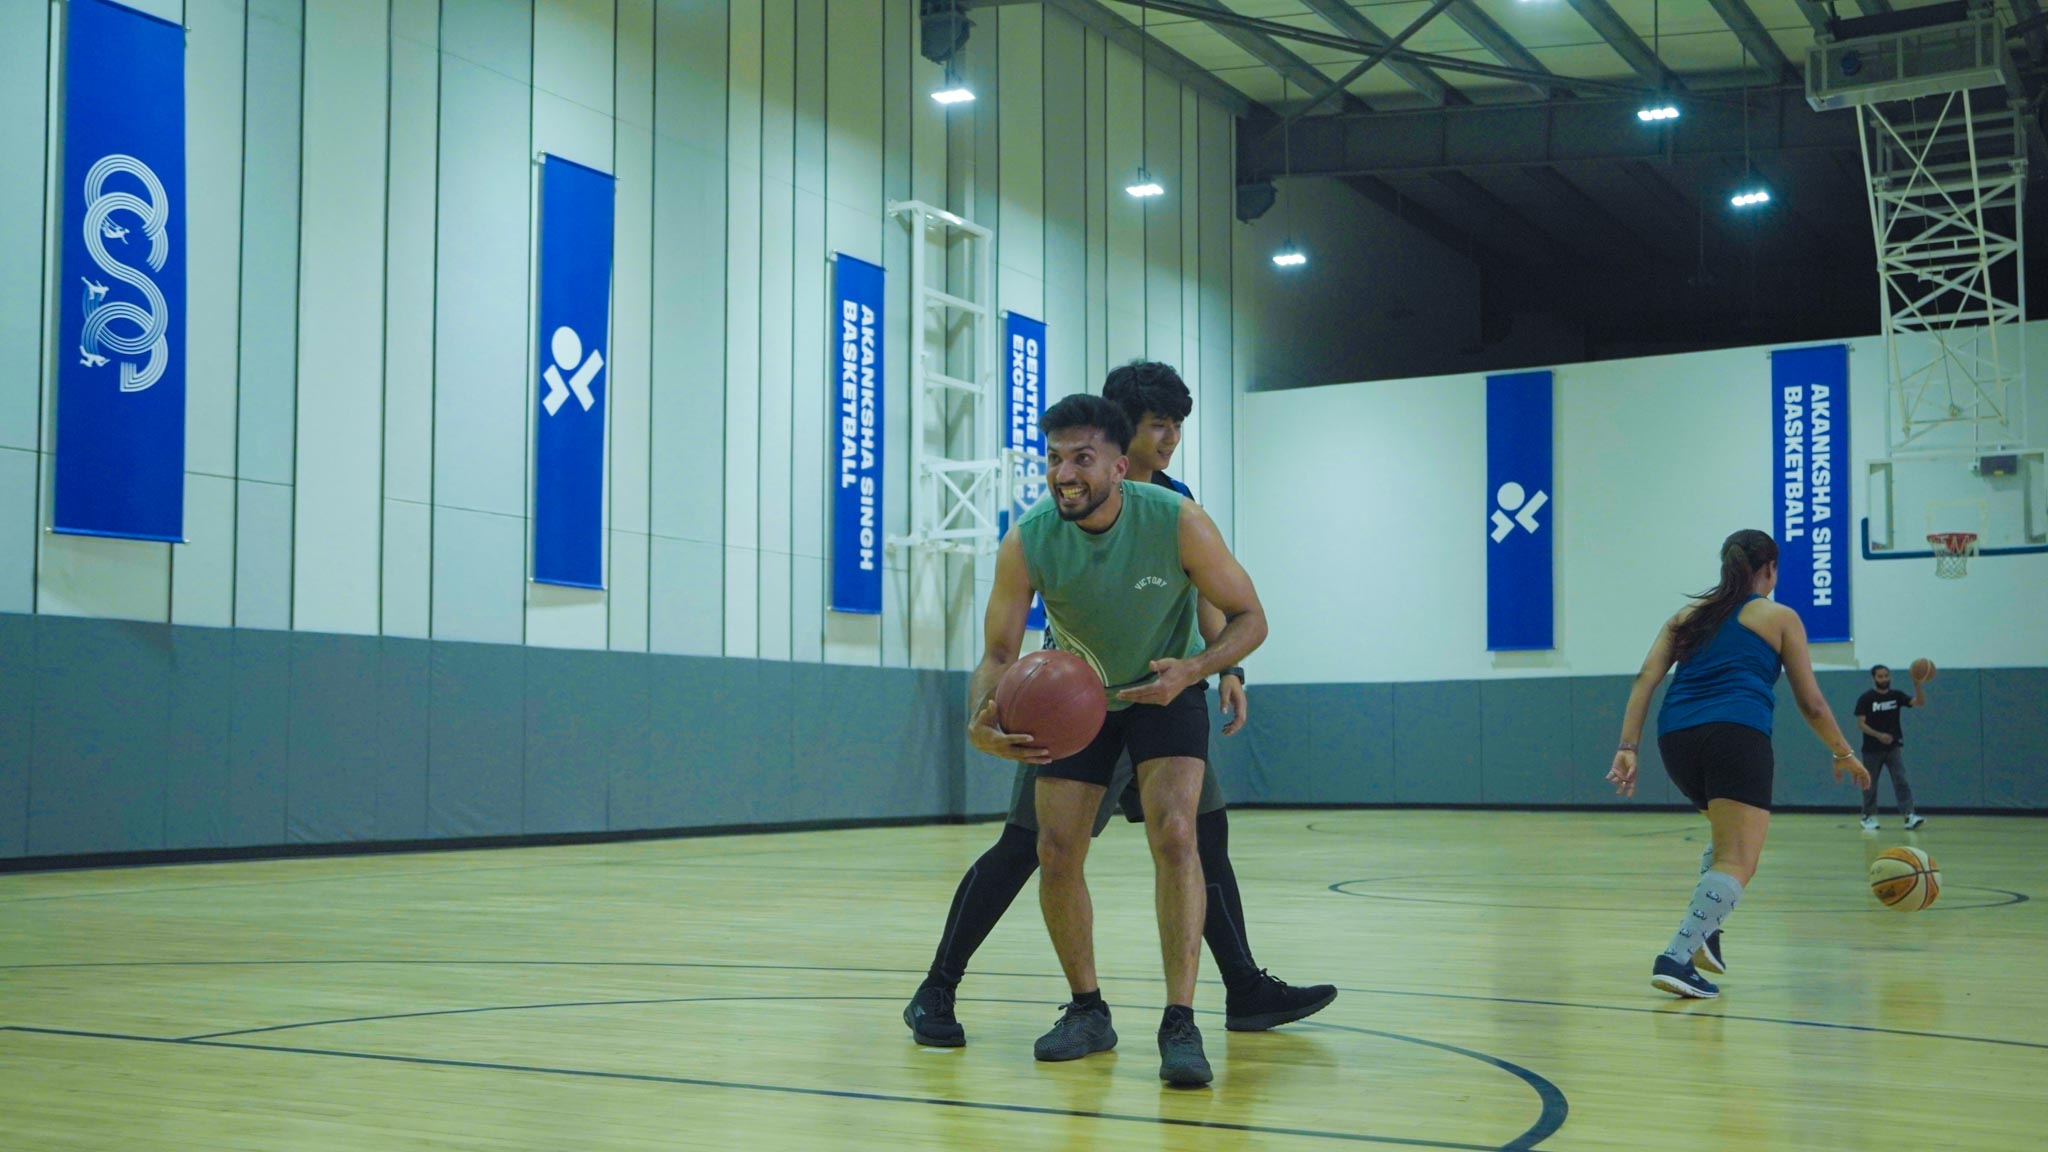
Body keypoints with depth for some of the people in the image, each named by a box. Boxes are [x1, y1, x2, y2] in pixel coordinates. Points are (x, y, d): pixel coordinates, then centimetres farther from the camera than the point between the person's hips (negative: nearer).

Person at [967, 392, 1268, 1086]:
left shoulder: (1178, 522, -28)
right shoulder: (1027, 545, -24)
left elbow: (1249, 619, -17)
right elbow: (999, 652, -15)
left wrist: (1193, 670, -36)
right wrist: (980, 724, -37)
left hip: (1165, 691, -2)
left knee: (1175, 834, -21)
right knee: (1055, 851, -3)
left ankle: (1180, 1023, -16)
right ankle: (1087, 1012, 18)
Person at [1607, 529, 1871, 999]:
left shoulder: (1688, 615, 23)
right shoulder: (1779, 617, 15)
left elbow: (1646, 678, 9)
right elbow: (1811, 703, 15)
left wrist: (1627, 747, 3)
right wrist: (1843, 753, 29)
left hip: (1676, 734, 5)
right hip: (1737, 735, -5)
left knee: (1729, 835, 29)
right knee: (1737, 864, -8)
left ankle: (1703, 932, 9)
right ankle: (1677, 957, -29)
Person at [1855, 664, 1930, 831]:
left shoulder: (1896, 695, 2)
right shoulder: (1865, 698, -6)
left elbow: (1920, 703, -7)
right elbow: (1861, 723, -9)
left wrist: (1918, 684, -21)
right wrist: (1878, 735, -23)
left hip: (1894, 746, 2)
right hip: (1872, 748, -2)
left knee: (1901, 780, -10)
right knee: (1870, 784, 7)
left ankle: (1909, 816, -18)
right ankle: (1869, 817, 21)